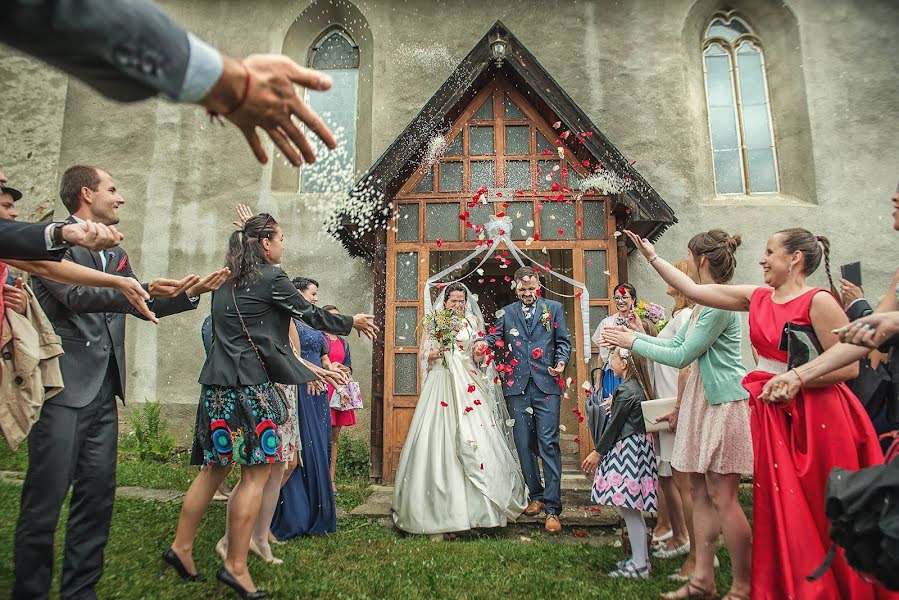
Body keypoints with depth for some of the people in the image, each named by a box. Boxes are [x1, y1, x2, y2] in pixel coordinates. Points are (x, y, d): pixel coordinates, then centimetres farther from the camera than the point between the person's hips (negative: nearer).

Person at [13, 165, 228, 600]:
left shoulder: (115, 253, 18)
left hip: (103, 390, 7)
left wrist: (190, 293, 13)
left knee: (98, 495, 10)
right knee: (45, 499, 0)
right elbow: (74, 296, -18)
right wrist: (140, 291, -29)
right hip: (63, 386, -7)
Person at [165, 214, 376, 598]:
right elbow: (309, 313, 0)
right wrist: (352, 322, 16)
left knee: (214, 467, 18)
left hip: (217, 384, 8)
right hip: (250, 386, -8)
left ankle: (181, 546, 26)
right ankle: (235, 565, 6)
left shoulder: (226, 281, 16)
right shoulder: (271, 277, -8)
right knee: (256, 474, 0)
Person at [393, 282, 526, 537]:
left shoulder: (473, 323, 12)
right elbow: (423, 357, 10)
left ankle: (478, 505, 6)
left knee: (474, 440, -6)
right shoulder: (434, 324, 10)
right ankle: (440, 510, 3)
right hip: (441, 385, -1)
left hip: (467, 385, 1)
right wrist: (437, 352, -10)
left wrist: (480, 353, -10)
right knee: (440, 442, -5)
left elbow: (479, 359, 12)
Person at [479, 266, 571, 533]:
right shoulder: (506, 312, 15)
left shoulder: (554, 308, 11)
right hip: (517, 386, 3)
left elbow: (563, 341, 8)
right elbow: (494, 336, 5)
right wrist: (483, 342, -17)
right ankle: (536, 496, 26)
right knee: (524, 444, 9)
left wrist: (561, 361, -10)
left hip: (546, 384, -2)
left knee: (548, 443, -7)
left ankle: (553, 508, -1)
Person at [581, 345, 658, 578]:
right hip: (639, 446, 10)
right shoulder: (640, 387, 10)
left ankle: (639, 565, 5)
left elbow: (614, 425, -13)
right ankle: (640, 557, 25)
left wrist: (597, 452, -5)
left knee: (629, 508, -2)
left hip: (627, 450, -10)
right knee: (633, 508, 16)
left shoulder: (625, 391, -17)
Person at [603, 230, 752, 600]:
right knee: (700, 491, 11)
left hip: (724, 403, -10)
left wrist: (633, 343, -8)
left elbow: (682, 356, -16)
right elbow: (675, 343, 19)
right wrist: (633, 334, 15)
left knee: (722, 497, -2)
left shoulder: (719, 303, -16)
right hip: (701, 400, 10)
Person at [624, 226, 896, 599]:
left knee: (824, 514, 6)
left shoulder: (819, 301, -12)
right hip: (772, 414, 6)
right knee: (780, 509, 14)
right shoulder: (757, 298, 6)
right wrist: (652, 256, 6)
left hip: (815, 416, -6)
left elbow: (848, 367, -16)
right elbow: (693, 290, 6)